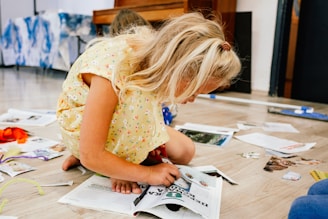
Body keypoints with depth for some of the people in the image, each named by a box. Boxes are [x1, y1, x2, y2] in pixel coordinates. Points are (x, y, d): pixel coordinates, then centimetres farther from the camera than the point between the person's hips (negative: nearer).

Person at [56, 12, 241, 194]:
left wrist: (150, 139, -17)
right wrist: (148, 173, -29)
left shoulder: (156, 53, -21)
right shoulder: (112, 71, -40)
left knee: (185, 152, 0)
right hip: (80, 127, -6)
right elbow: (90, 155, -35)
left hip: (118, 123, 6)